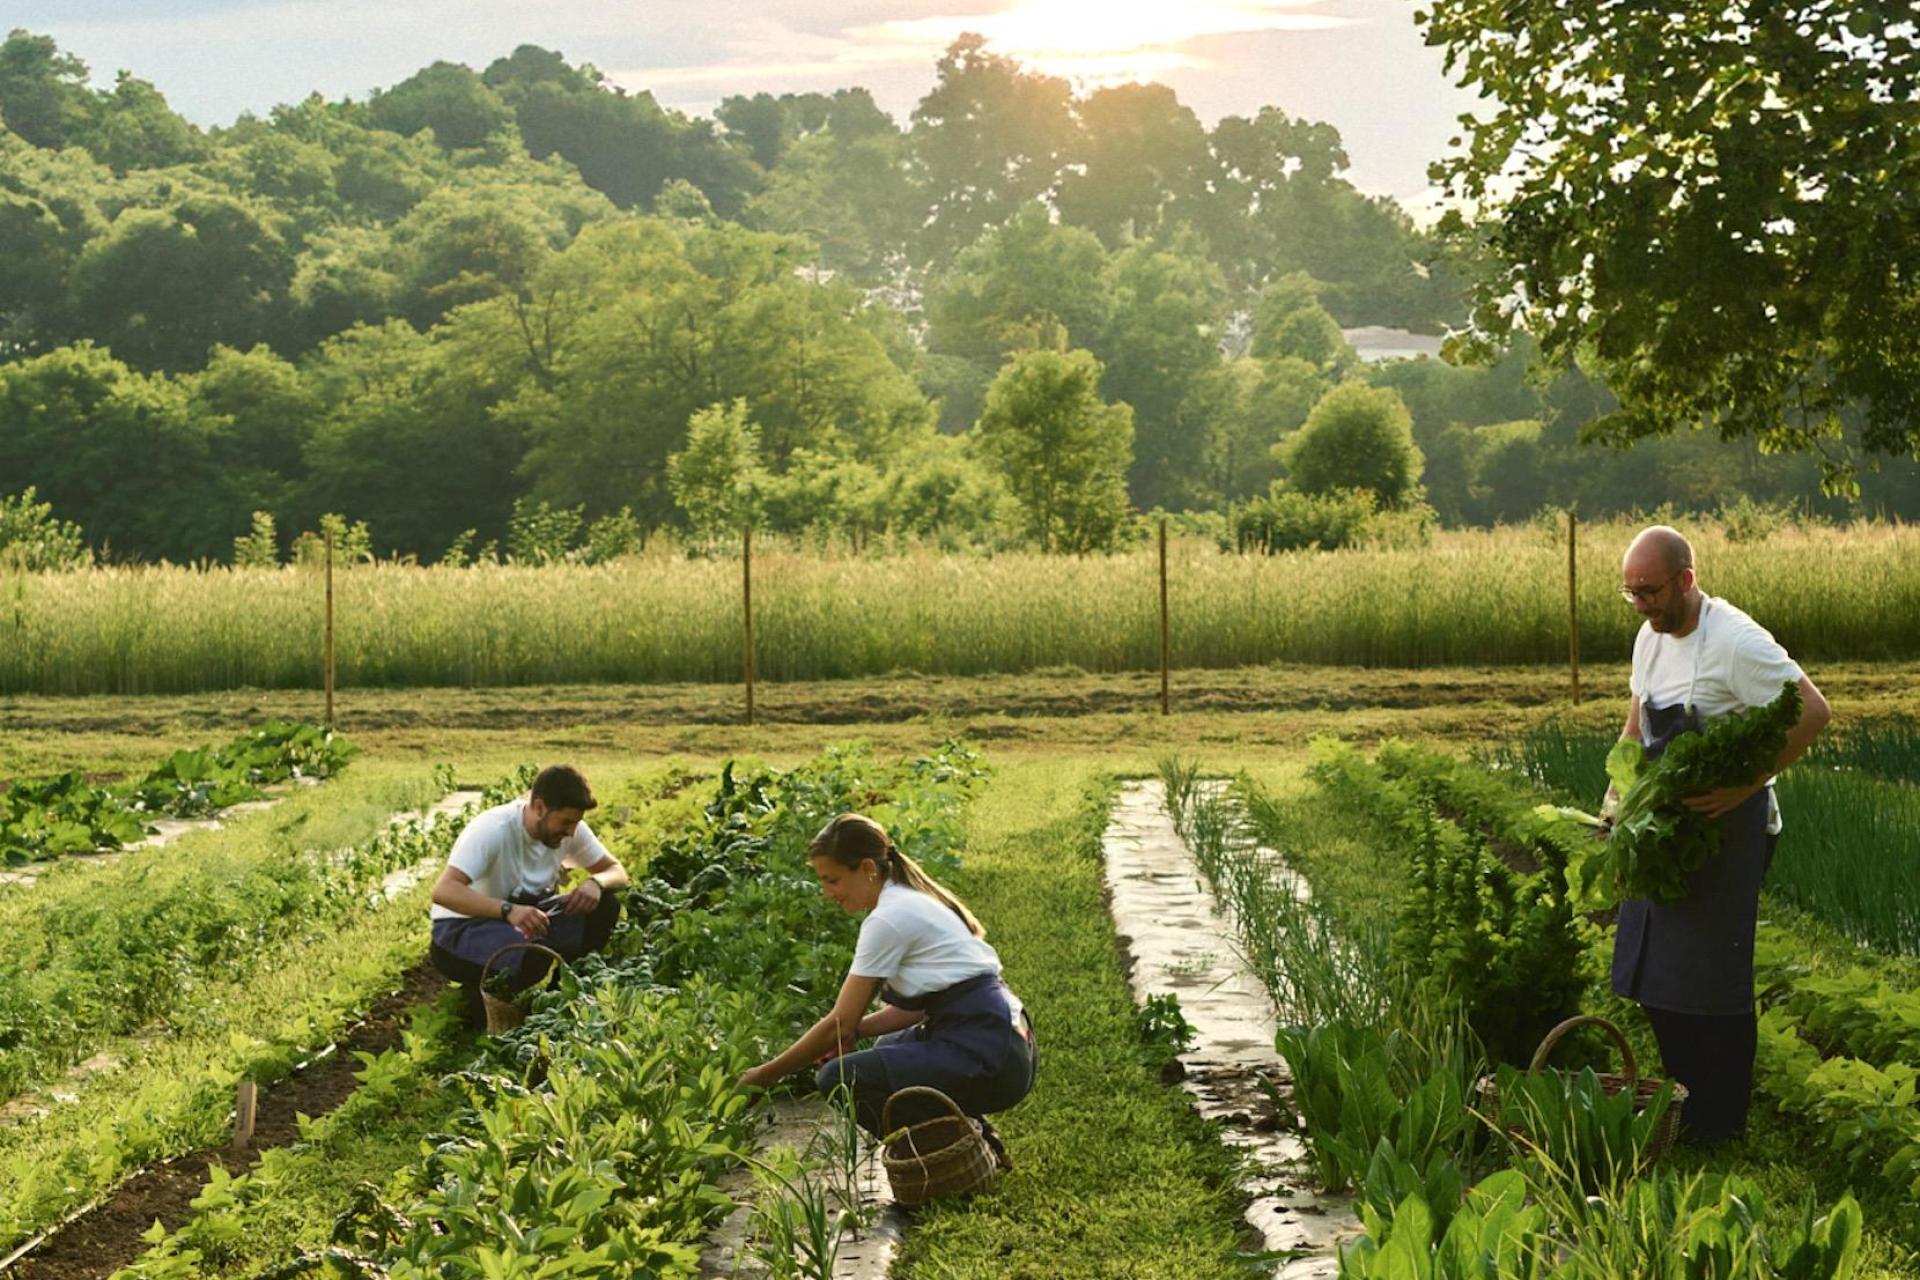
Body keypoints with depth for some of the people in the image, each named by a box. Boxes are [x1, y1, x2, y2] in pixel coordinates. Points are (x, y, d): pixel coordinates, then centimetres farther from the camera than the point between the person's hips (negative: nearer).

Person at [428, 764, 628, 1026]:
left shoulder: (570, 829, -8)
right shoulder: (493, 829, -27)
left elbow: (616, 871, 1)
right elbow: (443, 891, -37)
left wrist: (596, 883, -24)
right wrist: (508, 910, -50)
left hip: (522, 919, 7)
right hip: (461, 927, -7)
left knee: (604, 908, -15)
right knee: (533, 955, -38)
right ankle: (481, 996, -7)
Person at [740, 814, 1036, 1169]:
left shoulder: (888, 919, -13)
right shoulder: (912, 900, 14)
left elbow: (838, 1023, -11)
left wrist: (764, 1074, -2)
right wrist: (854, 1030, 7)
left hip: (987, 1059, -10)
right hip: (1005, 1044, 10)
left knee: (840, 1078, -13)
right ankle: (969, 1134, 16)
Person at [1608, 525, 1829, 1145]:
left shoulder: (1735, 642, -20)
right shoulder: (1651, 637, 7)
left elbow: (1813, 711, -24)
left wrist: (1746, 786, -28)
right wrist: (1618, 793, 6)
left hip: (1727, 825, -8)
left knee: (1710, 974, -3)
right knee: (1655, 970, 13)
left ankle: (1720, 1122, 11)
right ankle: (1683, 1101, 28)